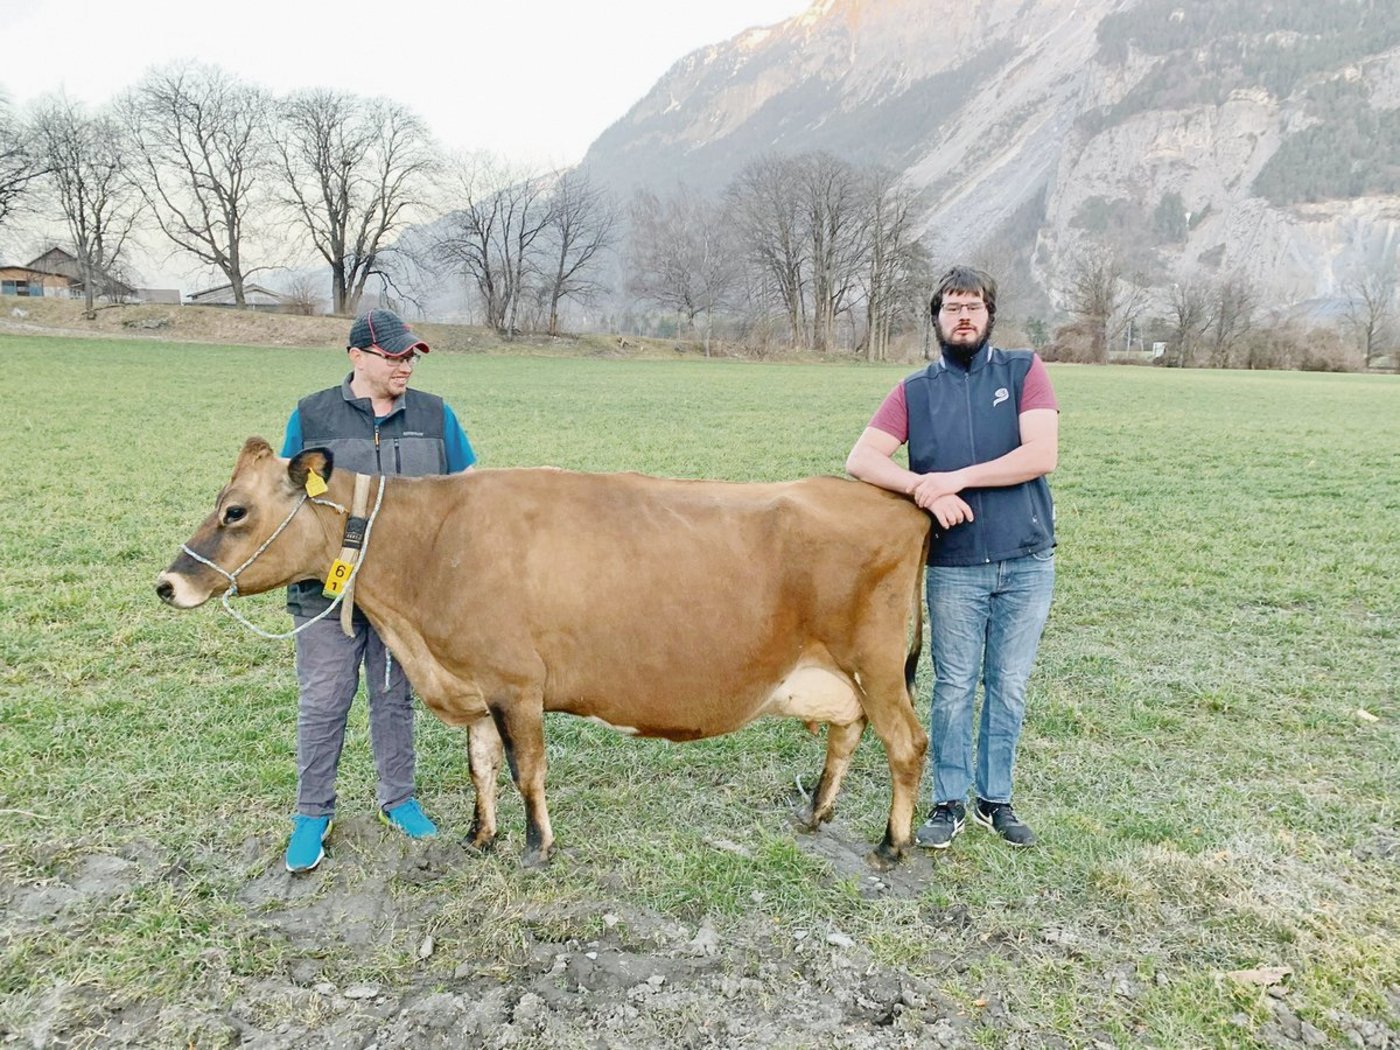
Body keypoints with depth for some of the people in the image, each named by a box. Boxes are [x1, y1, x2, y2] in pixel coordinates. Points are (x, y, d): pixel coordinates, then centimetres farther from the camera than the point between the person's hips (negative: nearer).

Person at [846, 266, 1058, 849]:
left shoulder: (1024, 371, 2)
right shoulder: (914, 392, 4)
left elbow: (1041, 455, -11)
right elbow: (861, 460, -7)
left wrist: (955, 478, -17)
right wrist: (927, 490, -22)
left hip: (1027, 563, 0)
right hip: (953, 568, 0)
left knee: (1008, 686, 11)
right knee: (954, 686, 7)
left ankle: (996, 799, 26)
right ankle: (948, 803, 21)